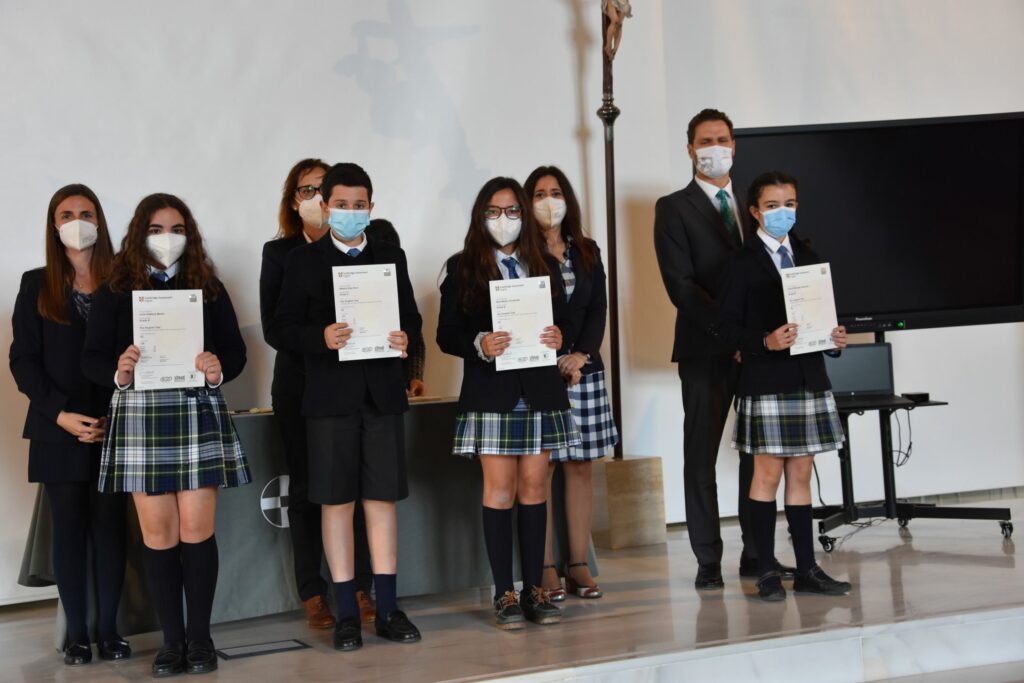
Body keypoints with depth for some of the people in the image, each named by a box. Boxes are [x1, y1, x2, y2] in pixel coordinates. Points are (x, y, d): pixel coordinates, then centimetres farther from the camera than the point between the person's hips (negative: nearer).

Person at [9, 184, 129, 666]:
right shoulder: (36, 286, 7)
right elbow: (23, 360, 3)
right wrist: (60, 413, -10)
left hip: (113, 428, 0)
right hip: (58, 431, 0)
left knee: (110, 524, 2)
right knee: (69, 526, 3)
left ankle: (108, 630, 9)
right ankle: (76, 633, 8)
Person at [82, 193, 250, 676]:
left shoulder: (209, 287, 8)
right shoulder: (115, 291, 5)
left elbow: (235, 348, 7)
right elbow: (92, 357, 2)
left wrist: (219, 369, -15)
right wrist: (118, 373, -20)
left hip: (199, 415, 0)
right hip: (139, 417, 0)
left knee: (196, 530, -1)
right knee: (158, 533, 2)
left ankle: (200, 637, 11)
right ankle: (172, 640, 12)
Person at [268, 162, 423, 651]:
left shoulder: (391, 257, 11)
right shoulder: (303, 261, 3)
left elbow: (411, 316, 12)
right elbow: (280, 329, -2)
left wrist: (406, 338, -11)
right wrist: (321, 337, -20)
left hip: (383, 394, 2)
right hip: (331, 397, -2)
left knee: (382, 499, 5)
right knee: (337, 502, 2)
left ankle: (387, 609, 12)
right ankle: (346, 614, 9)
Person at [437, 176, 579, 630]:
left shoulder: (545, 266, 13)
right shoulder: (463, 268, 3)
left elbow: (565, 321, 13)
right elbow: (446, 334, -2)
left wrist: (558, 337, -10)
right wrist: (479, 345, -21)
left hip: (540, 390, 3)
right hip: (491, 391, -3)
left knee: (534, 486, 5)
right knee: (500, 488, -2)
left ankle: (535, 588, 10)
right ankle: (504, 594, 3)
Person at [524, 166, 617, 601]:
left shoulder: (587, 251, 15)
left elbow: (598, 309, 8)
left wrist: (581, 355, -7)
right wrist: (555, 364, -11)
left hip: (584, 369, 4)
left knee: (580, 467, 4)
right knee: (541, 469, -5)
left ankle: (579, 565, 9)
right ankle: (545, 570, -1)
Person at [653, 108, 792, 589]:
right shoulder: (673, 208, 1)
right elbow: (680, 284, -8)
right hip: (706, 350, -4)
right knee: (701, 454, 0)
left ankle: (757, 555, 13)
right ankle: (708, 561, 4)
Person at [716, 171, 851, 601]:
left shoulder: (808, 258, 14)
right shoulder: (743, 263, -3)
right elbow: (727, 326, -7)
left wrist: (835, 338, -2)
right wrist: (766, 342, -21)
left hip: (809, 379, 5)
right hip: (766, 382, -5)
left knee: (800, 473, 9)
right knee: (768, 473, -2)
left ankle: (807, 569, 13)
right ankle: (767, 572, 4)